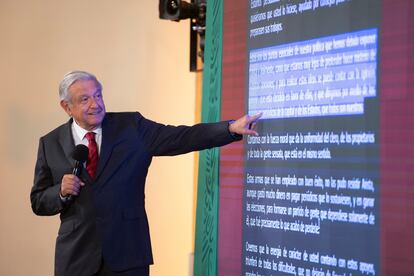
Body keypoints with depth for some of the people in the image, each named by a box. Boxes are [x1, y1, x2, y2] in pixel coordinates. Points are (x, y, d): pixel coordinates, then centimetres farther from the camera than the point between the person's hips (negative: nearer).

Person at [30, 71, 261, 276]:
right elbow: (38, 203, 8)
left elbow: (181, 138, -8)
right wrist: (61, 192, -13)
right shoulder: (51, 144, 3)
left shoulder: (131, 126, 0)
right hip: (76, 257, 1)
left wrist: (231, 128, -18)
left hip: (127, 253, -1)